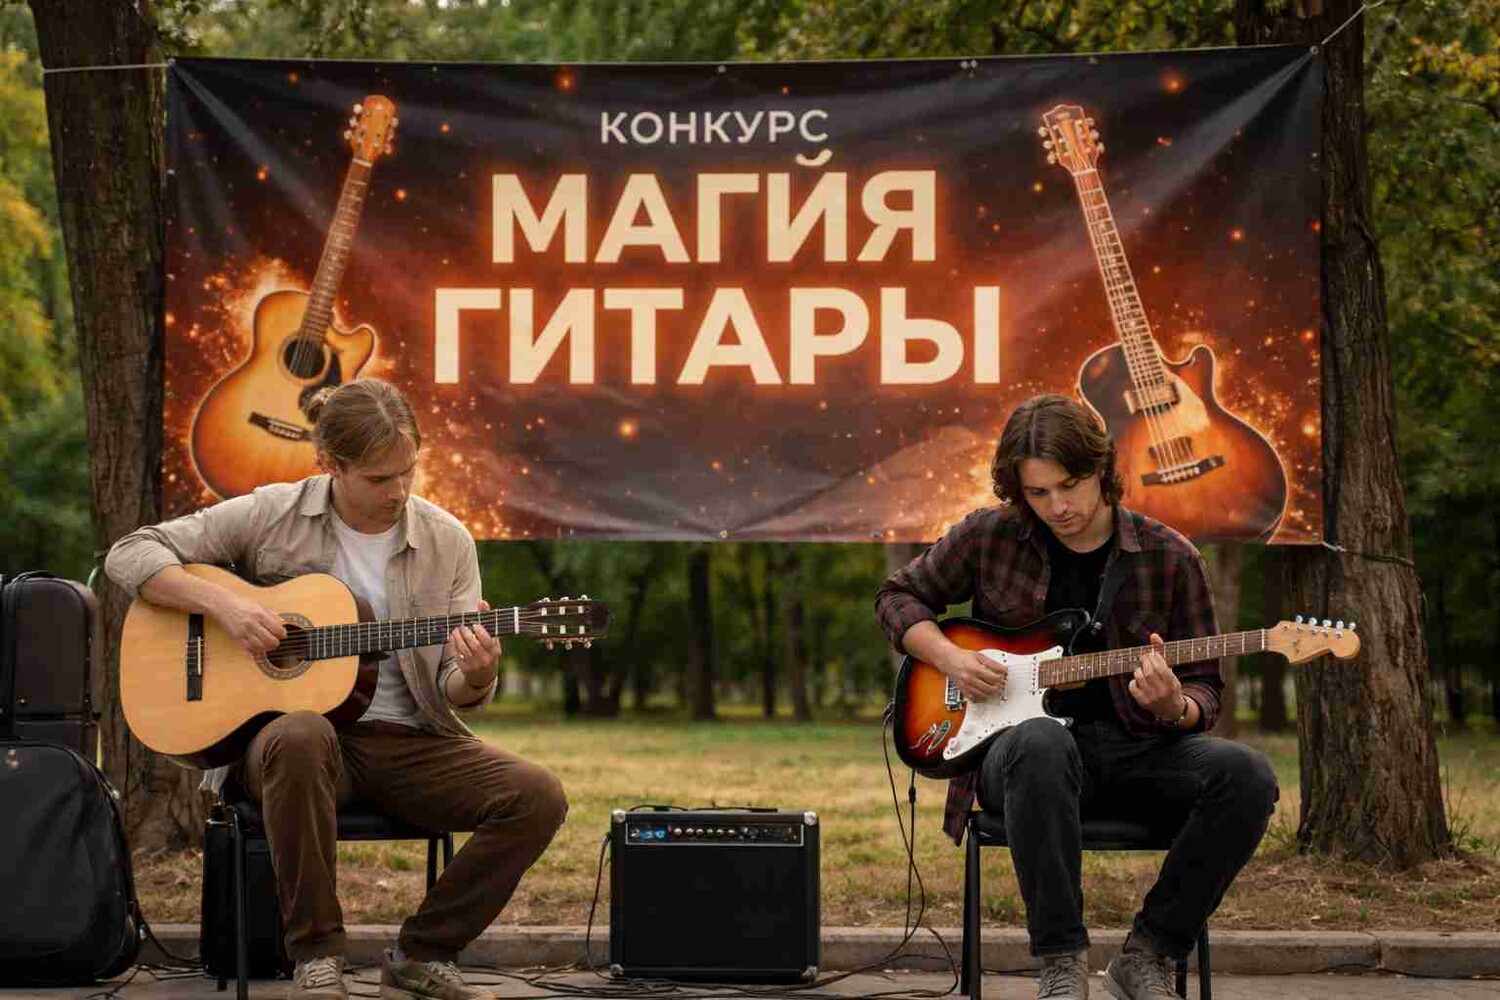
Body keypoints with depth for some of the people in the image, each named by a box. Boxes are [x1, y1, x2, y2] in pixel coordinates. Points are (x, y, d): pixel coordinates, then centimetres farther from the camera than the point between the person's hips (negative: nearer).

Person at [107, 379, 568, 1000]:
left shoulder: (447, 542, 6)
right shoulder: (271, 516, -1)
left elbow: (457, 694, 7)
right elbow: (129, 554, -1)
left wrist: (474, 676, -18)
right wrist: (222, 604, -16)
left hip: (407, 739, 3)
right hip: (284, 732, -3)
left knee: (538, 797, -20)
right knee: (301, 738, -41)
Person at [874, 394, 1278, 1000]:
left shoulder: (1169, 558, 3)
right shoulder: (989, 536, 3)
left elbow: (1204, 692, 6)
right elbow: (898, 597, 17)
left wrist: (1174, 707, -19)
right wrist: (949, 658, -3)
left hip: (1135, 750, 2)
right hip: (1017, 745, -2)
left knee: (1244, 776, -28)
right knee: (1040, 743, -41)